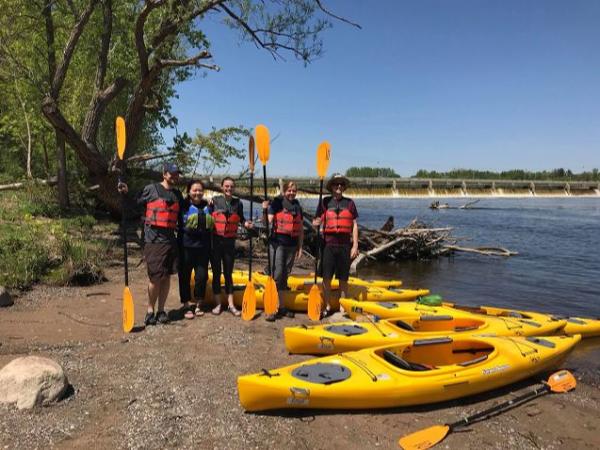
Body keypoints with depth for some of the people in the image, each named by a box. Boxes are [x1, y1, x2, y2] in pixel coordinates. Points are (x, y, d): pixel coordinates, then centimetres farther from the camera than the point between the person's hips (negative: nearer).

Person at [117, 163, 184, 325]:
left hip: (170, 239, 5)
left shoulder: (178, 194, 15)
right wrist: (126, 194, -14)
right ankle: (150, 310, 12)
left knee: (166, 276, 7)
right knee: (155, 277, -5)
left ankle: (161, 310, 18)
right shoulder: (151, 189, -1)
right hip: (153, 238, -5)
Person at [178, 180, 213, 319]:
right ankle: (187, 305, 15)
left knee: (202, 276, 6)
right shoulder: (184, 205, -1)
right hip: (186, 246, -3)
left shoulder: (207, 205, 13)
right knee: (185, 276, 4)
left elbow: (212, 224, 23)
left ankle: (199, 304, 21)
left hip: (203, 246, 4)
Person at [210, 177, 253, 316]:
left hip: (230, 242, 2)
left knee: (228, 273, 9)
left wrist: (246, 224, -5)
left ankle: (231, 304, 16)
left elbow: (241, 219, 14)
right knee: (216, 273, 6)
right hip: (216, 241, -1)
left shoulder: (238, 203, 4)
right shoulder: (215, 200, -1)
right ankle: (218, 304, 16)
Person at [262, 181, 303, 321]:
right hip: (277, 242, -5)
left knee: (285, 274, 10)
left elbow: (300, 229, 16)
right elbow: (269, 221, -9)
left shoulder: (298, 207, 13)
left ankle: (280, 307, 19)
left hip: (291, 245, 5)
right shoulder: (277, 203, -1)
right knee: (276, 273, -9)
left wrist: (300, 247, 12)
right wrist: (265, 210, -26)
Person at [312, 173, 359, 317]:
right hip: (329, 244, 0)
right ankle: (328, 307, 14)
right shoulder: (325, 202, 6)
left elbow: (354, 225, 7)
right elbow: (317, 221, 7)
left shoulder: (349, 203, 7)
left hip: (345, 245, 0)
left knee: (343, 278, 6)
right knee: (326, 277, 0)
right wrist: (316, 223, -18)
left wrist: (355, 245, 0)